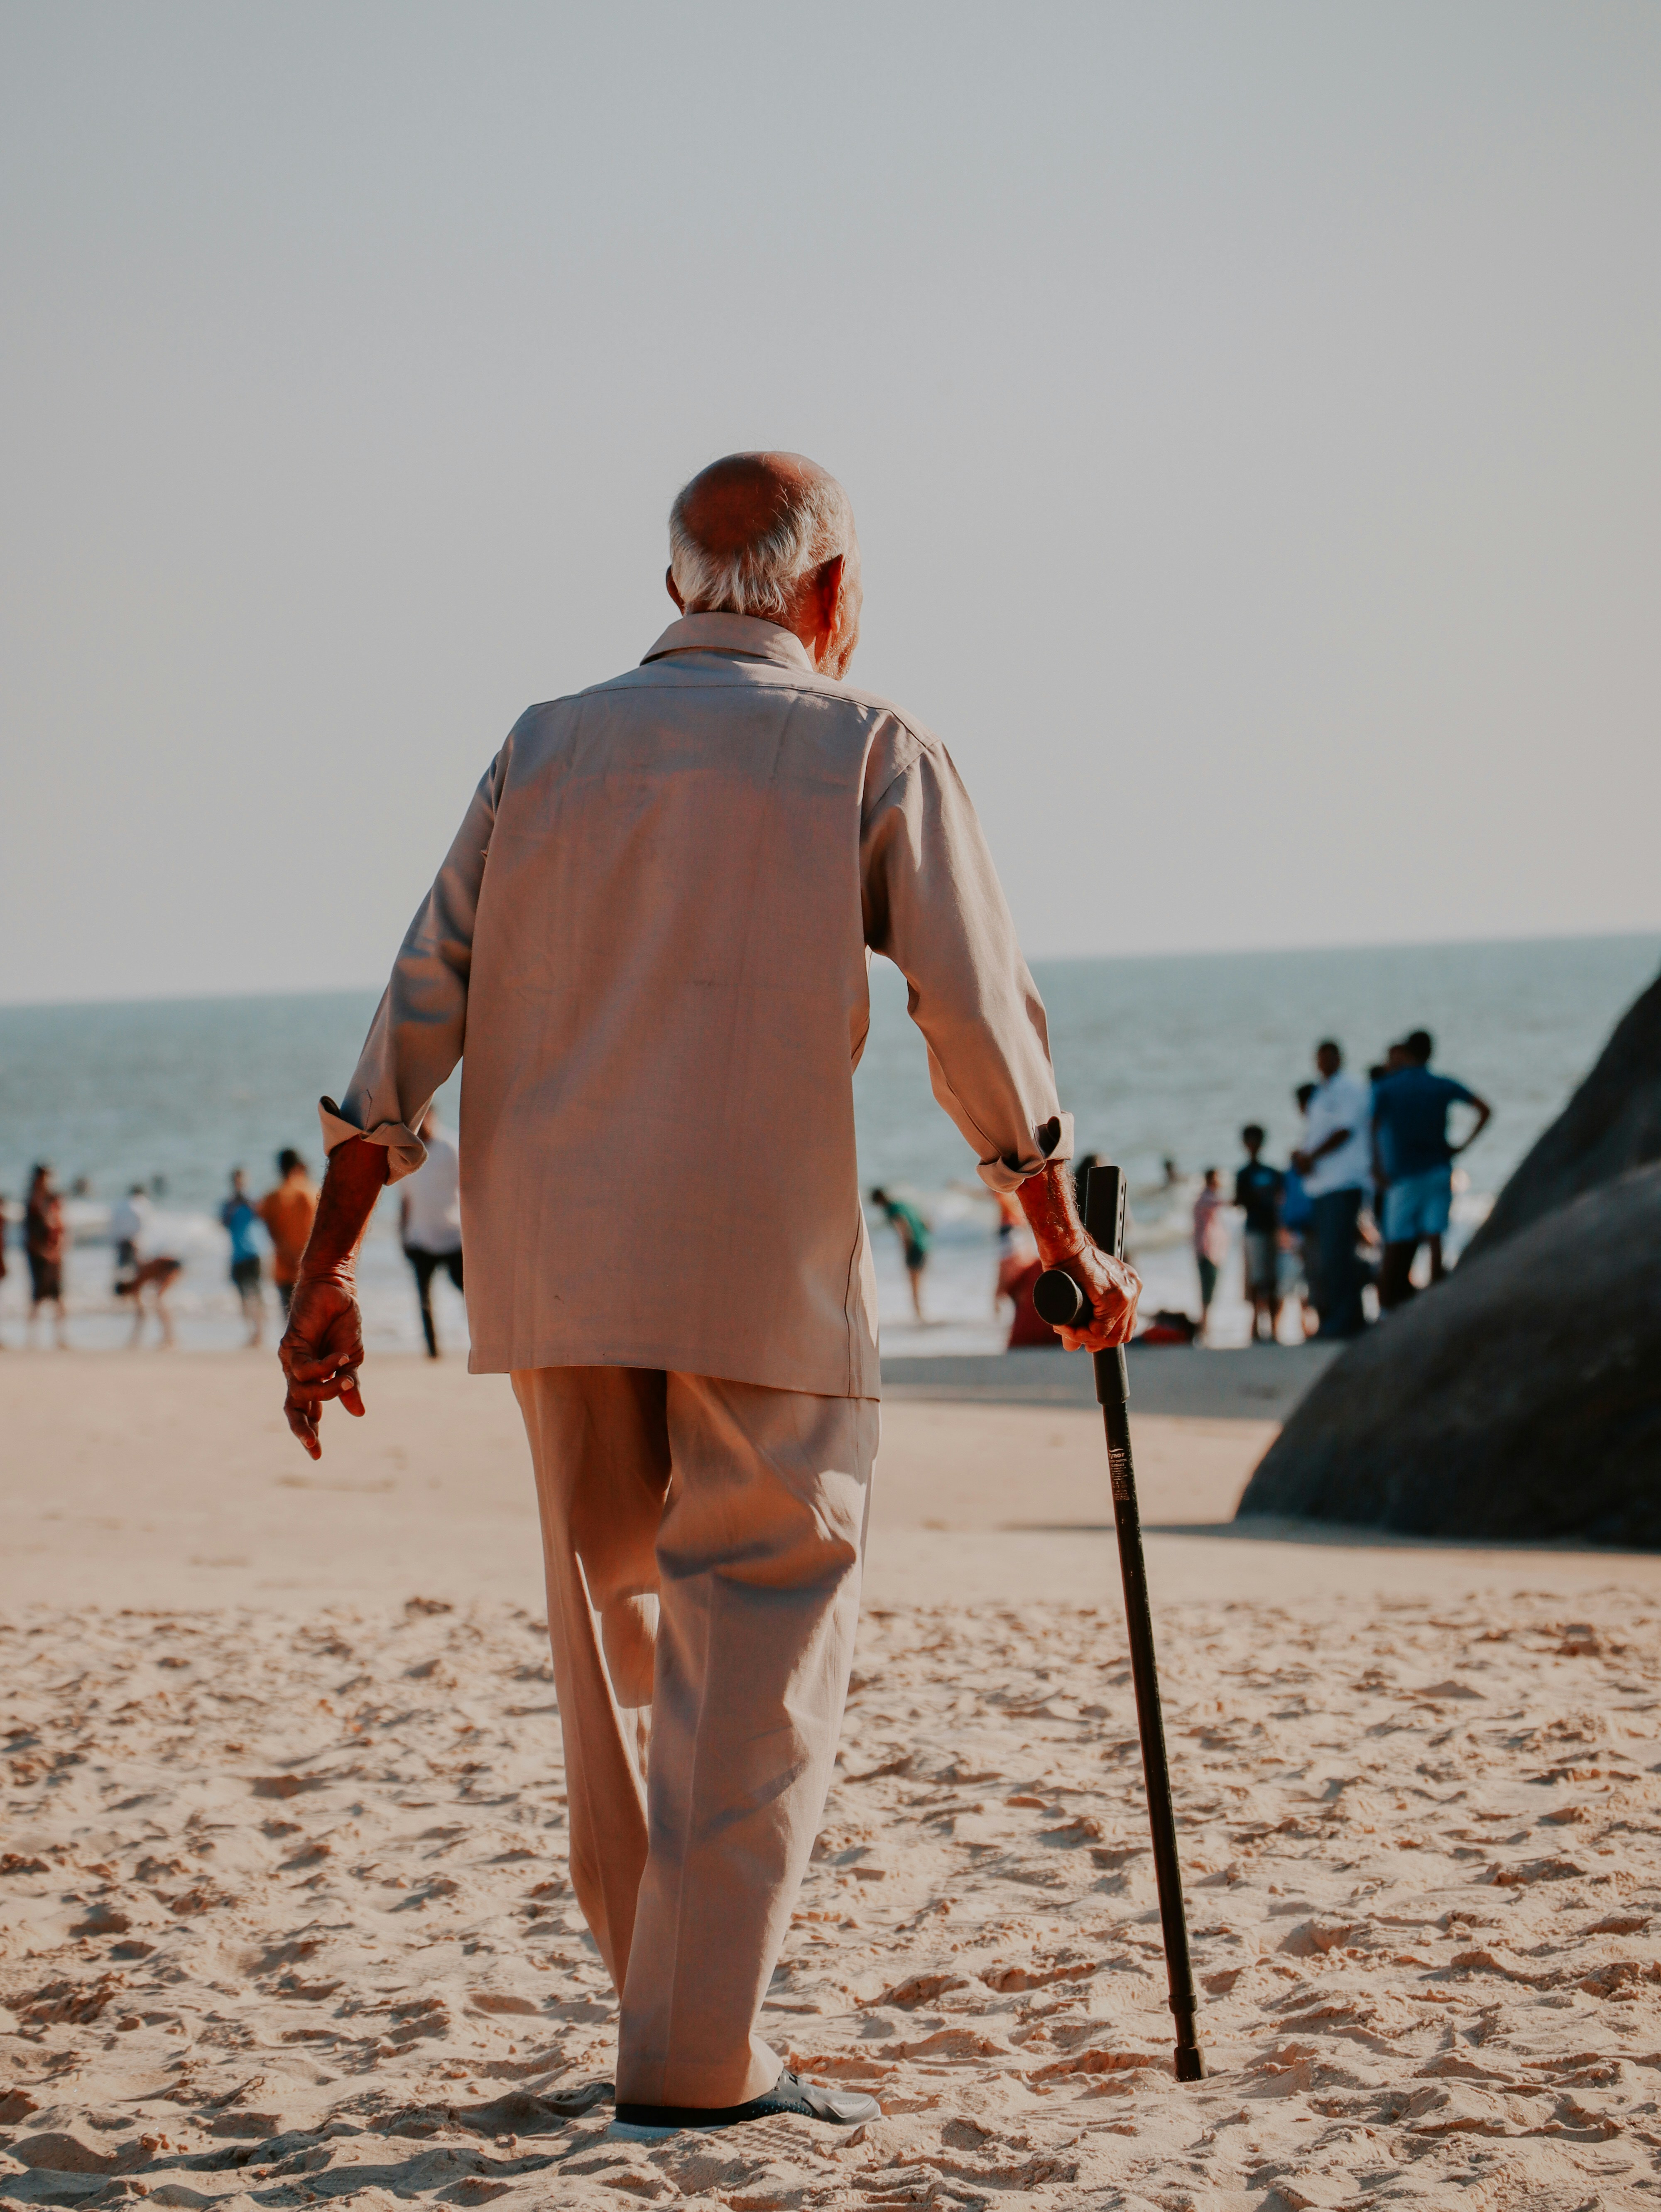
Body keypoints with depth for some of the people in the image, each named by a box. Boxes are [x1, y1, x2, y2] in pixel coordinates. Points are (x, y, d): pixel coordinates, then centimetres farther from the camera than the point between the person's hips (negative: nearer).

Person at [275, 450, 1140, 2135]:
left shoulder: (545, 746, 12)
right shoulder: (871, 752, 2)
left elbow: (417, 1015, 7)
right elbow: (980, 1021, -2)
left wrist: (327, 1271, 8)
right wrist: (1071, 1252, 10)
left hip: (550, 1263, 5)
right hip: (763, 1268, -4)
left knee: (614, 1622, 16)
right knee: (764, 1635, 0)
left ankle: (670, 1991, 25)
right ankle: (698, 2061, -4)